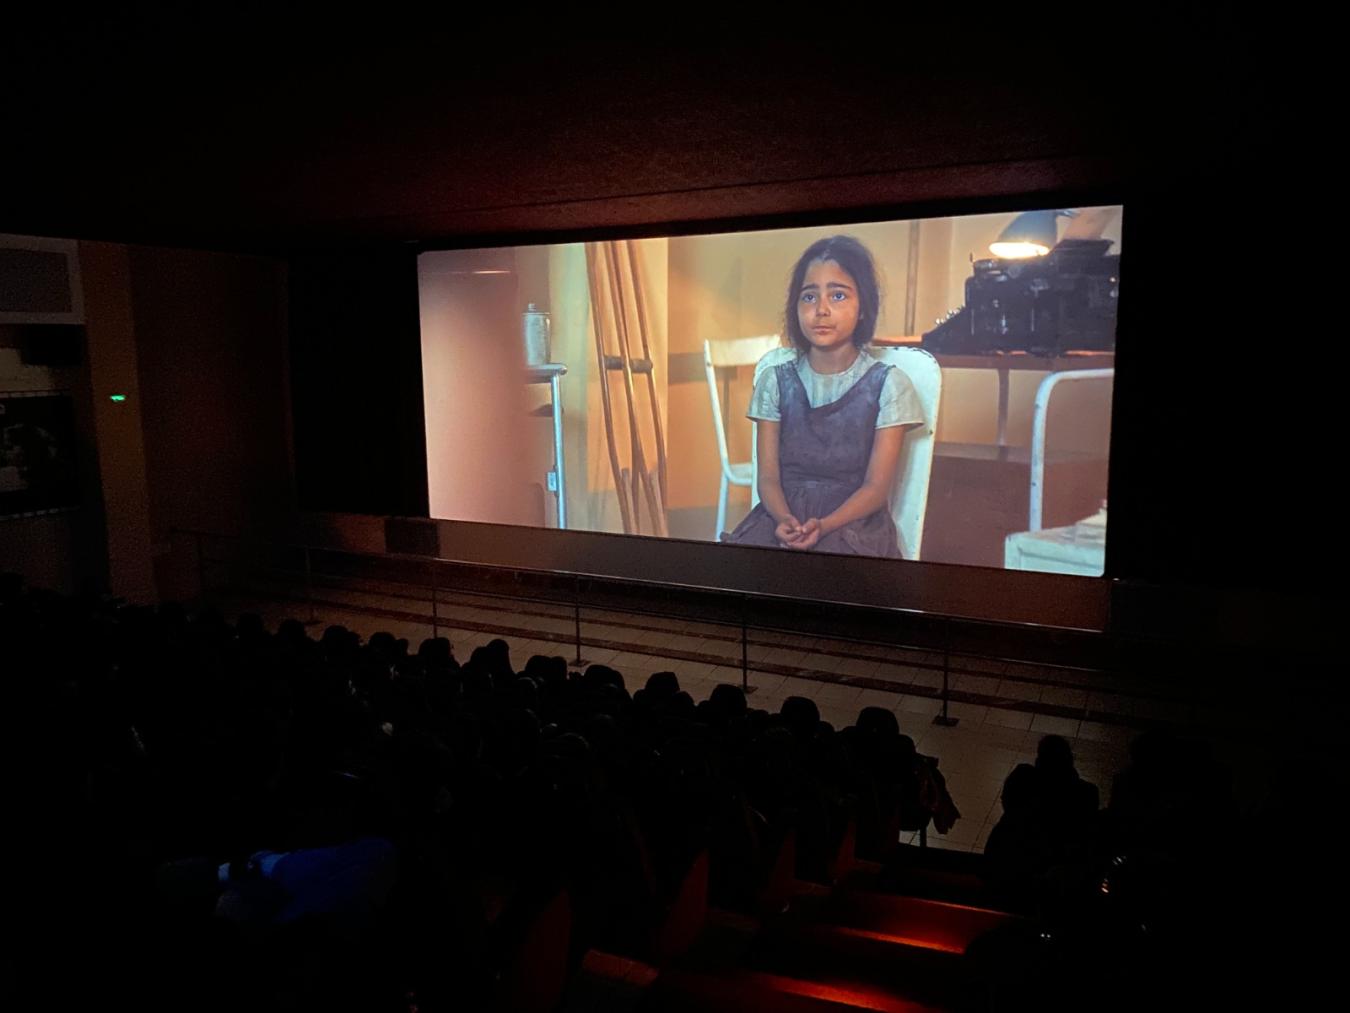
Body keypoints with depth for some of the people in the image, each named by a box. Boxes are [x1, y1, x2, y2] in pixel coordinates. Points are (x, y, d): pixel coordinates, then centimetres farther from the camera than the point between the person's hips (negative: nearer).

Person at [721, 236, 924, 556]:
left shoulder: (887, 384, -2)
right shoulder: (776, 378, 5)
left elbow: (876, 487, -5)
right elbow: (769, 477, 1)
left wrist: (823, 526, -22)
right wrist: (785, 518, -20)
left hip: (853, 518, -2)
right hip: (785, 514, 2)